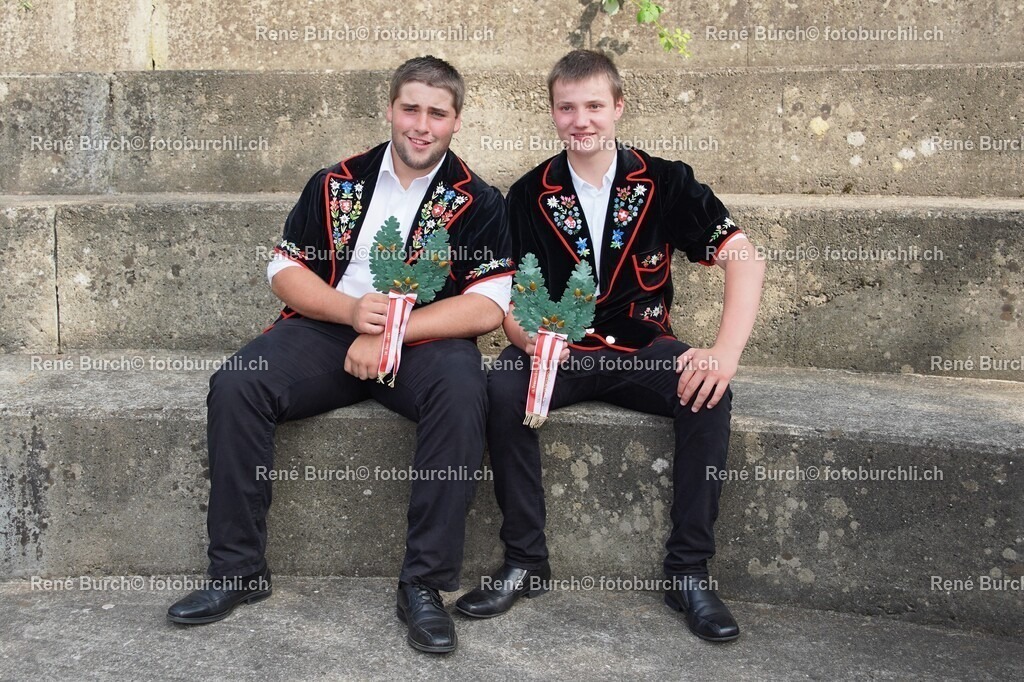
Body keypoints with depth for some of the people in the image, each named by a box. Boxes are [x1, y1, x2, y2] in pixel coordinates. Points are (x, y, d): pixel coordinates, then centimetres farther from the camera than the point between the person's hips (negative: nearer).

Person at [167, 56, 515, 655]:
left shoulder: (478, 202, 2)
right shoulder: (337, 184, 10)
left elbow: (488, 308, -9)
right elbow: (284, 270, 9)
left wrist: (390, 334, -18)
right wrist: (351, 310, -11)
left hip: (425, 341, -2)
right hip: (328, 330, 3)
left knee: (462, 391, -35)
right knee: (235, 388, -22)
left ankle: (425, 583, -25)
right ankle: (238, 571, -8)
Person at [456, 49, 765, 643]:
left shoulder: (665, 183, -1)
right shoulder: (530, 196, 3)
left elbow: (744, 258, -8)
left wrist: (728, 351, -23)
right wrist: (525, 335, -23)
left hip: (643, 349, 0)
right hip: (561, 351, 1)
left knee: (710, 392, -29)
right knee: (505, 388, -30)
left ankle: (690, 571, -15)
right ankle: (526, 561, -16)